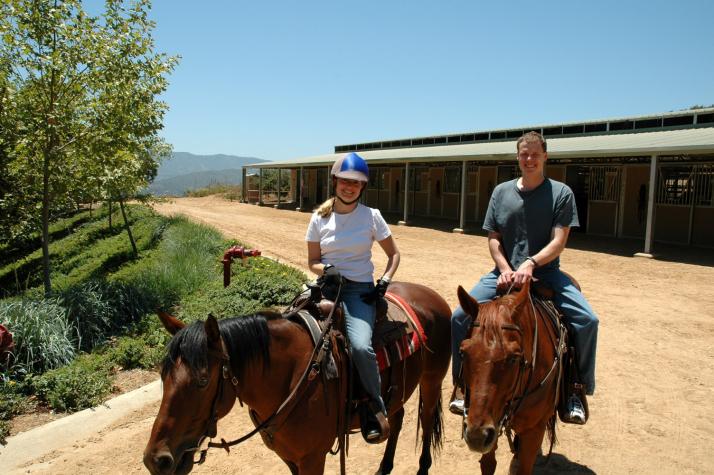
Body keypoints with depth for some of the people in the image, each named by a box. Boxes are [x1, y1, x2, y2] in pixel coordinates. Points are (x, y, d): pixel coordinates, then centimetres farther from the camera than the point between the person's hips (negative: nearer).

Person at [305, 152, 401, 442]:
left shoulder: (371, 216, 1)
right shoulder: (320, 218, 4)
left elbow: (393, 254, 11)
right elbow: (312, 261, 10)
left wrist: (385, 281, -4)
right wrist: (327, 270, -12)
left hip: (360, 290, -2)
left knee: (361, 346, -28)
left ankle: (377, 410, -3)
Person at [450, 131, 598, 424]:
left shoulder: (561, 193, 0)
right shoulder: (501, 192, 8)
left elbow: (559, 241, -8)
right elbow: (493, 238, 6)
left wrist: (531, 263, -24)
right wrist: (505, 269, -10)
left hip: (545, 272, -1)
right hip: (505, 272, 2)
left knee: (587, 319, -22)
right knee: (460, 317, -14)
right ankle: (462, 383, 5)